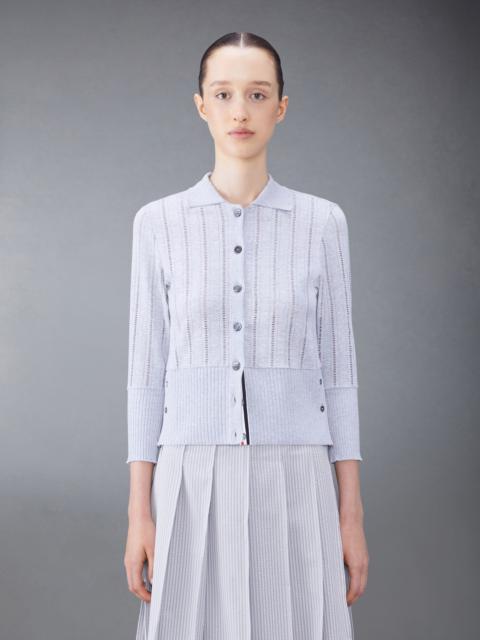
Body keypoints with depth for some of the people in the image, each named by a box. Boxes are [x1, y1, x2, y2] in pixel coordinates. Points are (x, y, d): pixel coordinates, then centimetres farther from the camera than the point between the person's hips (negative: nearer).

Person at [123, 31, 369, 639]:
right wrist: (139, 513, 0)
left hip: (293, 487, 0)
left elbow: (336, 368, 4)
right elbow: (148, 371, 3)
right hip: (194, 488, 0)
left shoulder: (321, 221, 3)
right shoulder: (159, 223, 3)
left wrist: (351, 515, 1)